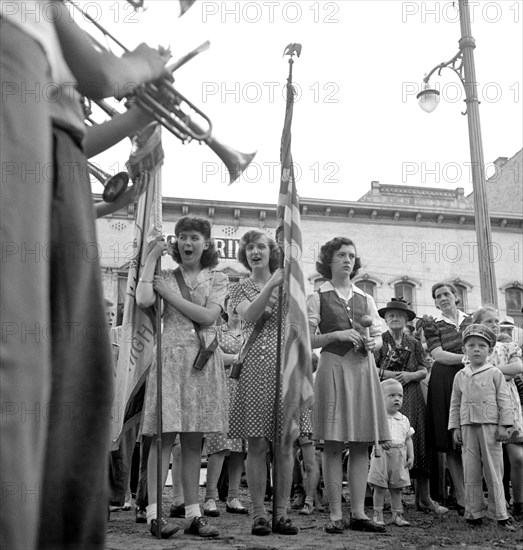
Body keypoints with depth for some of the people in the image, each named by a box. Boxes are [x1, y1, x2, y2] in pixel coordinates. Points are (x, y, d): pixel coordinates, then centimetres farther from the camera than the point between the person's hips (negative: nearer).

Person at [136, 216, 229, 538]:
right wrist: (151, 258, -4)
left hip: (204, 360, 2)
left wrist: (171, 295, -5)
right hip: (171, 357, -2)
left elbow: (208, 316, -5)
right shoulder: (165, 277, 8)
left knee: (194, 440, 5)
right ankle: (154, 513, -7)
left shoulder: (218, 279, 11)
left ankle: (194, 514, 10)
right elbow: (143, 300, -13)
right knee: (165, 435, -9)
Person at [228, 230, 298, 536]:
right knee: (257, 444, -2)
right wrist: (271, 285, -15)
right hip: (255, 369, -1)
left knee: (284, 444, 1)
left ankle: (282, 512, 8)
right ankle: (259, 513, 5)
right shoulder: (241, 289, 11)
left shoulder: (287, 284, 14)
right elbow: (249, 315, -11)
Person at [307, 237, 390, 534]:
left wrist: (372, 343, -7)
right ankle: (336, 514, 1)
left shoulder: (366, 299, 16)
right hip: (333, 368, -4)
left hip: (363, 369, 4)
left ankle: (359, 513, 7)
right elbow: (307, 339, -1)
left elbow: (379, 337, 16)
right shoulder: (318, 297, 5)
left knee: (361, 445, 2)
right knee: (333, 445, -4)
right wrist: (337, 335, -14)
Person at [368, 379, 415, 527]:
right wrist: (381, 442, -28)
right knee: (380, 487, 1)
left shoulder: (404, 419, 11)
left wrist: (411, 456, 8)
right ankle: (378, 515, 10)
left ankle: (397, 515, 19)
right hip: (382, 455, -4)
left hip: (399, 457, 4)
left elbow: (408, 439, 14)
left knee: (396, 488, 11)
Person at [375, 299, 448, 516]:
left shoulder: (414, 343, 14)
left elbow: (424, 371, 11)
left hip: (411, 398, 3)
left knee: (418, 443, -1)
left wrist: (410, 375, -8)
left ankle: (424, 498, 3)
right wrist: (389, 374, -13)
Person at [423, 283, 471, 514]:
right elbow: (437, 354, -6)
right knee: (451, 444, -3)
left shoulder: (470, 320, 14)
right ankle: (461, 498, 2)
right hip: (445, 382, -2)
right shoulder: (432, 323, 5)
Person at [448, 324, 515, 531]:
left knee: (493, 473, 0)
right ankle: (474, 513, 12)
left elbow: (504, 401, 0)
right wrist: (455, 428, 7)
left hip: (490, 426, -3)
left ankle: (501, 515, 6)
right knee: (471, 473, 5)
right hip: (468, 427, 3)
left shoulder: (495, 374, 2)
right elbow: (455, 404, 13)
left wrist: (504, 426, -6)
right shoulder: (460, 376, 11)